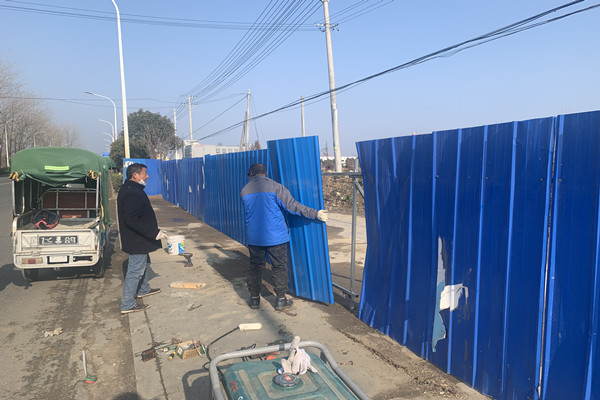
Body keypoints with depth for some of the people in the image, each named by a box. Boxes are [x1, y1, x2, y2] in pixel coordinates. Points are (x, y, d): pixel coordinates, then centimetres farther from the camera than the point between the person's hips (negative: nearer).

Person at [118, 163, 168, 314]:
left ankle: (143, 290, 45)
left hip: (138, 239, 11)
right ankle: (127, 305, 6)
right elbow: (133, 220, -31)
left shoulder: (130, 190, 11)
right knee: (135, 270, -3)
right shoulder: (131, 194, -24)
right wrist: (155, 232, -29)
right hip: (136, 241, -11)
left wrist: (154, 230, 23)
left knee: (144, 264, 26)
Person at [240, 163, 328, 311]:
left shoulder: (244, 191, 6)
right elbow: (293, 206, -13)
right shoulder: (275, 187, -8)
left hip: (254, 237, 4)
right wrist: (316, 214, -8)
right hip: (276, 237, -3)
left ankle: (254, 298, 21)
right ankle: (281, 300, 13)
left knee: (255, 267, 14)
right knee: (279, 267, 7)